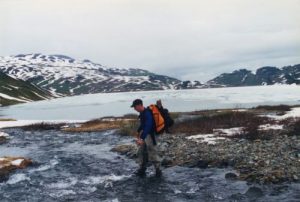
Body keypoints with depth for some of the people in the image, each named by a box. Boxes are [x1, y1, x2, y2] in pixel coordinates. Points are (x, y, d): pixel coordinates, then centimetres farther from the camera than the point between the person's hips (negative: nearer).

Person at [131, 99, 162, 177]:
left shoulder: (147, 113, -25)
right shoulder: (142, 112, 6)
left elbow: (148, 127, -33)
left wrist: (142, 138, -37)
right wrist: (138, 131, 33)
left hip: (151, 135, -10)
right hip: (145, 134, 10)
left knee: (152, 153, -5)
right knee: (141, 152, 12)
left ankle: (158, 170, 7)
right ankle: (142, 169, 21)